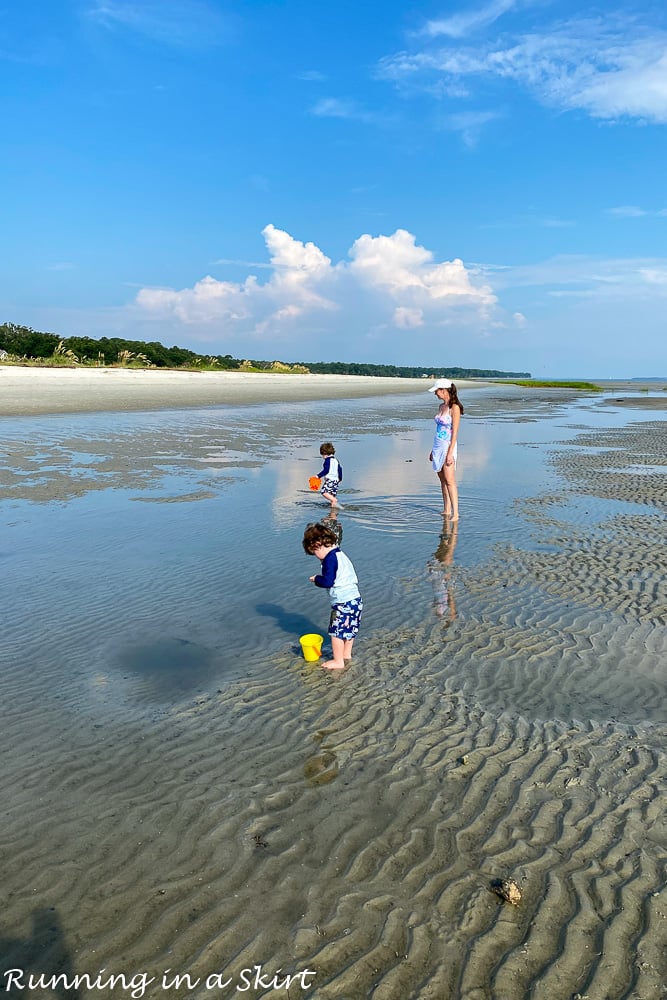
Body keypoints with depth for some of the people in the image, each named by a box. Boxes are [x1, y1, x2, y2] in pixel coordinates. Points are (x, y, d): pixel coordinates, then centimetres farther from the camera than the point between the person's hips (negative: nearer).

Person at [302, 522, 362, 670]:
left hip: (343, 602, -10)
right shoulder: (341, 555, 13)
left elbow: (327, 581, -20)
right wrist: (322, 577, 15)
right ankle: (346, 654, 37)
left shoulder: (330, 559, -16)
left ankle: (338, 661, 10)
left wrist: (316, 579, -3)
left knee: (336, 631, 2)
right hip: (355, 598, 10)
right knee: (349, 629, 22)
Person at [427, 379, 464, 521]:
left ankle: (455, 514, -7)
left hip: (448, 446, -8)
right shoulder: (441, 406, 12)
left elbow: (455, 432, -15)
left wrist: (450, 453, -19)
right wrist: (433, 450, 19)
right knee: (442, 480, 11)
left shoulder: (454, 408, -12)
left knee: (450, 481, -10)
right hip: (438, 446, 8)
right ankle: (447, 511, 19)